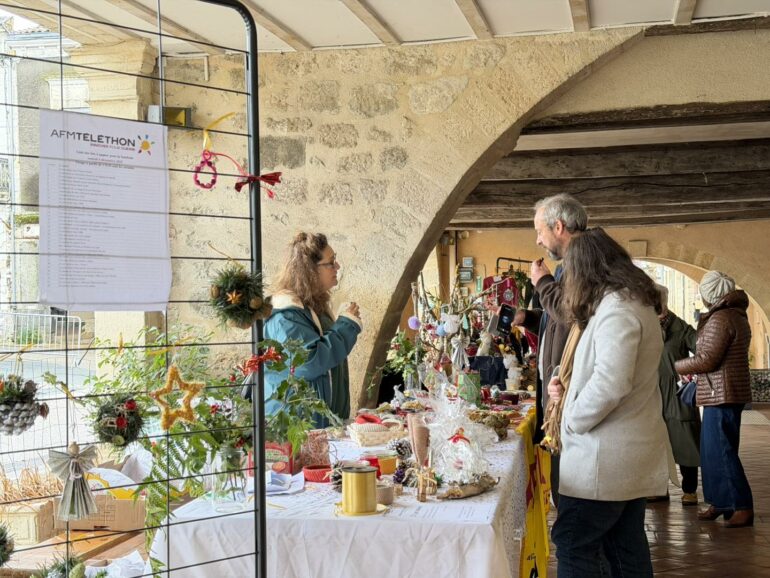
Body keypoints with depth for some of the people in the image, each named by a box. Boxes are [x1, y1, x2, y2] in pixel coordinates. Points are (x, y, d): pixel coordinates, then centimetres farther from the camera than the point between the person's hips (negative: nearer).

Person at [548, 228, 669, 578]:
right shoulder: (636, 302, 15)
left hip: (606, 457, -10)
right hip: (631, 453, 10)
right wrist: (570, 387, 12)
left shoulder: (616, 307, -17)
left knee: (573, 547, -3)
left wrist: (572, 420, -12)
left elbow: (611, 383, -28)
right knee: (627, 547, 14)